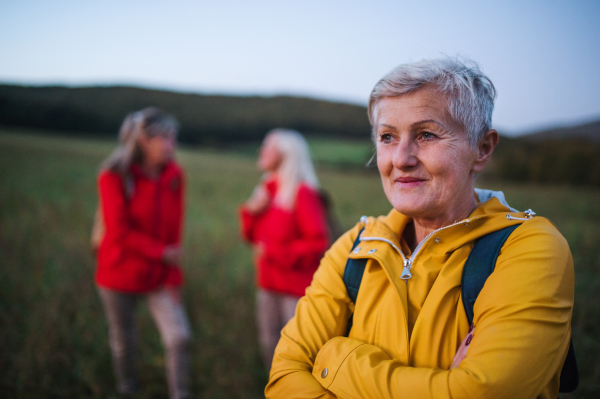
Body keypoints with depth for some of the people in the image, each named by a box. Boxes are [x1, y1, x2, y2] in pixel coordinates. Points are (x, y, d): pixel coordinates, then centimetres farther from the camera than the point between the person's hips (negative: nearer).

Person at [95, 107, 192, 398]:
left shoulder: (174, 175, -4)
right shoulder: (114, 177, -14)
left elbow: (174, 230, -1)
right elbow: (119, 232, -19)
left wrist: (173, 277, -4)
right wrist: (162, 253, -16)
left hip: (159, 276, 3)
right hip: (120, 274, -2)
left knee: (179, 337, -8)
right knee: (123, 340, 13)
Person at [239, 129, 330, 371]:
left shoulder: (303, 193, -14)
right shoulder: (267, 189, 9)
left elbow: (318, 243, -19)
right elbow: (252, 235, 16)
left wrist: (274, 251, -18)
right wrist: (251, 212, -4)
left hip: (296, 286, -8)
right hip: (269, 283, 8)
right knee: (269, 343, 16)